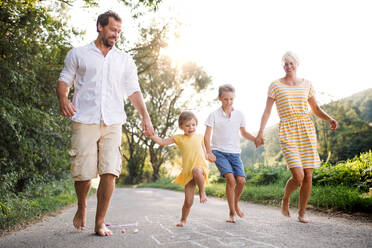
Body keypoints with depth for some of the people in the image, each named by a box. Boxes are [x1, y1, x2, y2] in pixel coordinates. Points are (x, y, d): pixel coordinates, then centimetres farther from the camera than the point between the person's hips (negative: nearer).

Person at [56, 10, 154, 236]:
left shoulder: (125, 60, 18)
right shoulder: (78, 54, 12)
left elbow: (134, 91, 14)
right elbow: (64, 80, 11)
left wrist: (146, 117, 2)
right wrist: (63, 99, -12)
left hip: (113, 124, 2)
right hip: (84, 122, -1)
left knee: (110, 172, -9)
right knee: (83, 173, -3)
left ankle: (100, 223, 2)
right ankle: (82, 208, 28)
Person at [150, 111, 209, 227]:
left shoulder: (199, 136, 10)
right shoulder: (178, 138, 5)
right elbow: (161, 142, 3)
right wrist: (151, 134, -11)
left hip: (201, 167, 0)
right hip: (187, 172, 1)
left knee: (196, 171, -40)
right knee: (188, 201, 0)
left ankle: (202, 191, -14)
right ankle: (183, 220, 26)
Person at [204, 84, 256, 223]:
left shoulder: (239, 114, 8)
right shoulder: (214, 115, -1)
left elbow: (244, 133, 19)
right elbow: (207, 136, -3)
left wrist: (256, 139, 2)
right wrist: (209, 152, -16)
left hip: (234, 153, 3)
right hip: (219, 152, -3)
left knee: (241, 180, -13)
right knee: (230, 178, -21)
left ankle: (235, 204, 18)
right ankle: (232, 213, -6)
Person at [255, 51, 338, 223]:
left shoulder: (306, 85, 11)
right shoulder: (275, 85, 2)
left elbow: (316, 109, 15)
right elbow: (267, 111, -3)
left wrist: (330, 119, -4)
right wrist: (260, 133, -12)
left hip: (306, 131, 4)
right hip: (287, 132, -3)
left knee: (308, 176, 1)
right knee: (298, 176, -14)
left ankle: (301, 213, 18)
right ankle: (285, 199, 19)